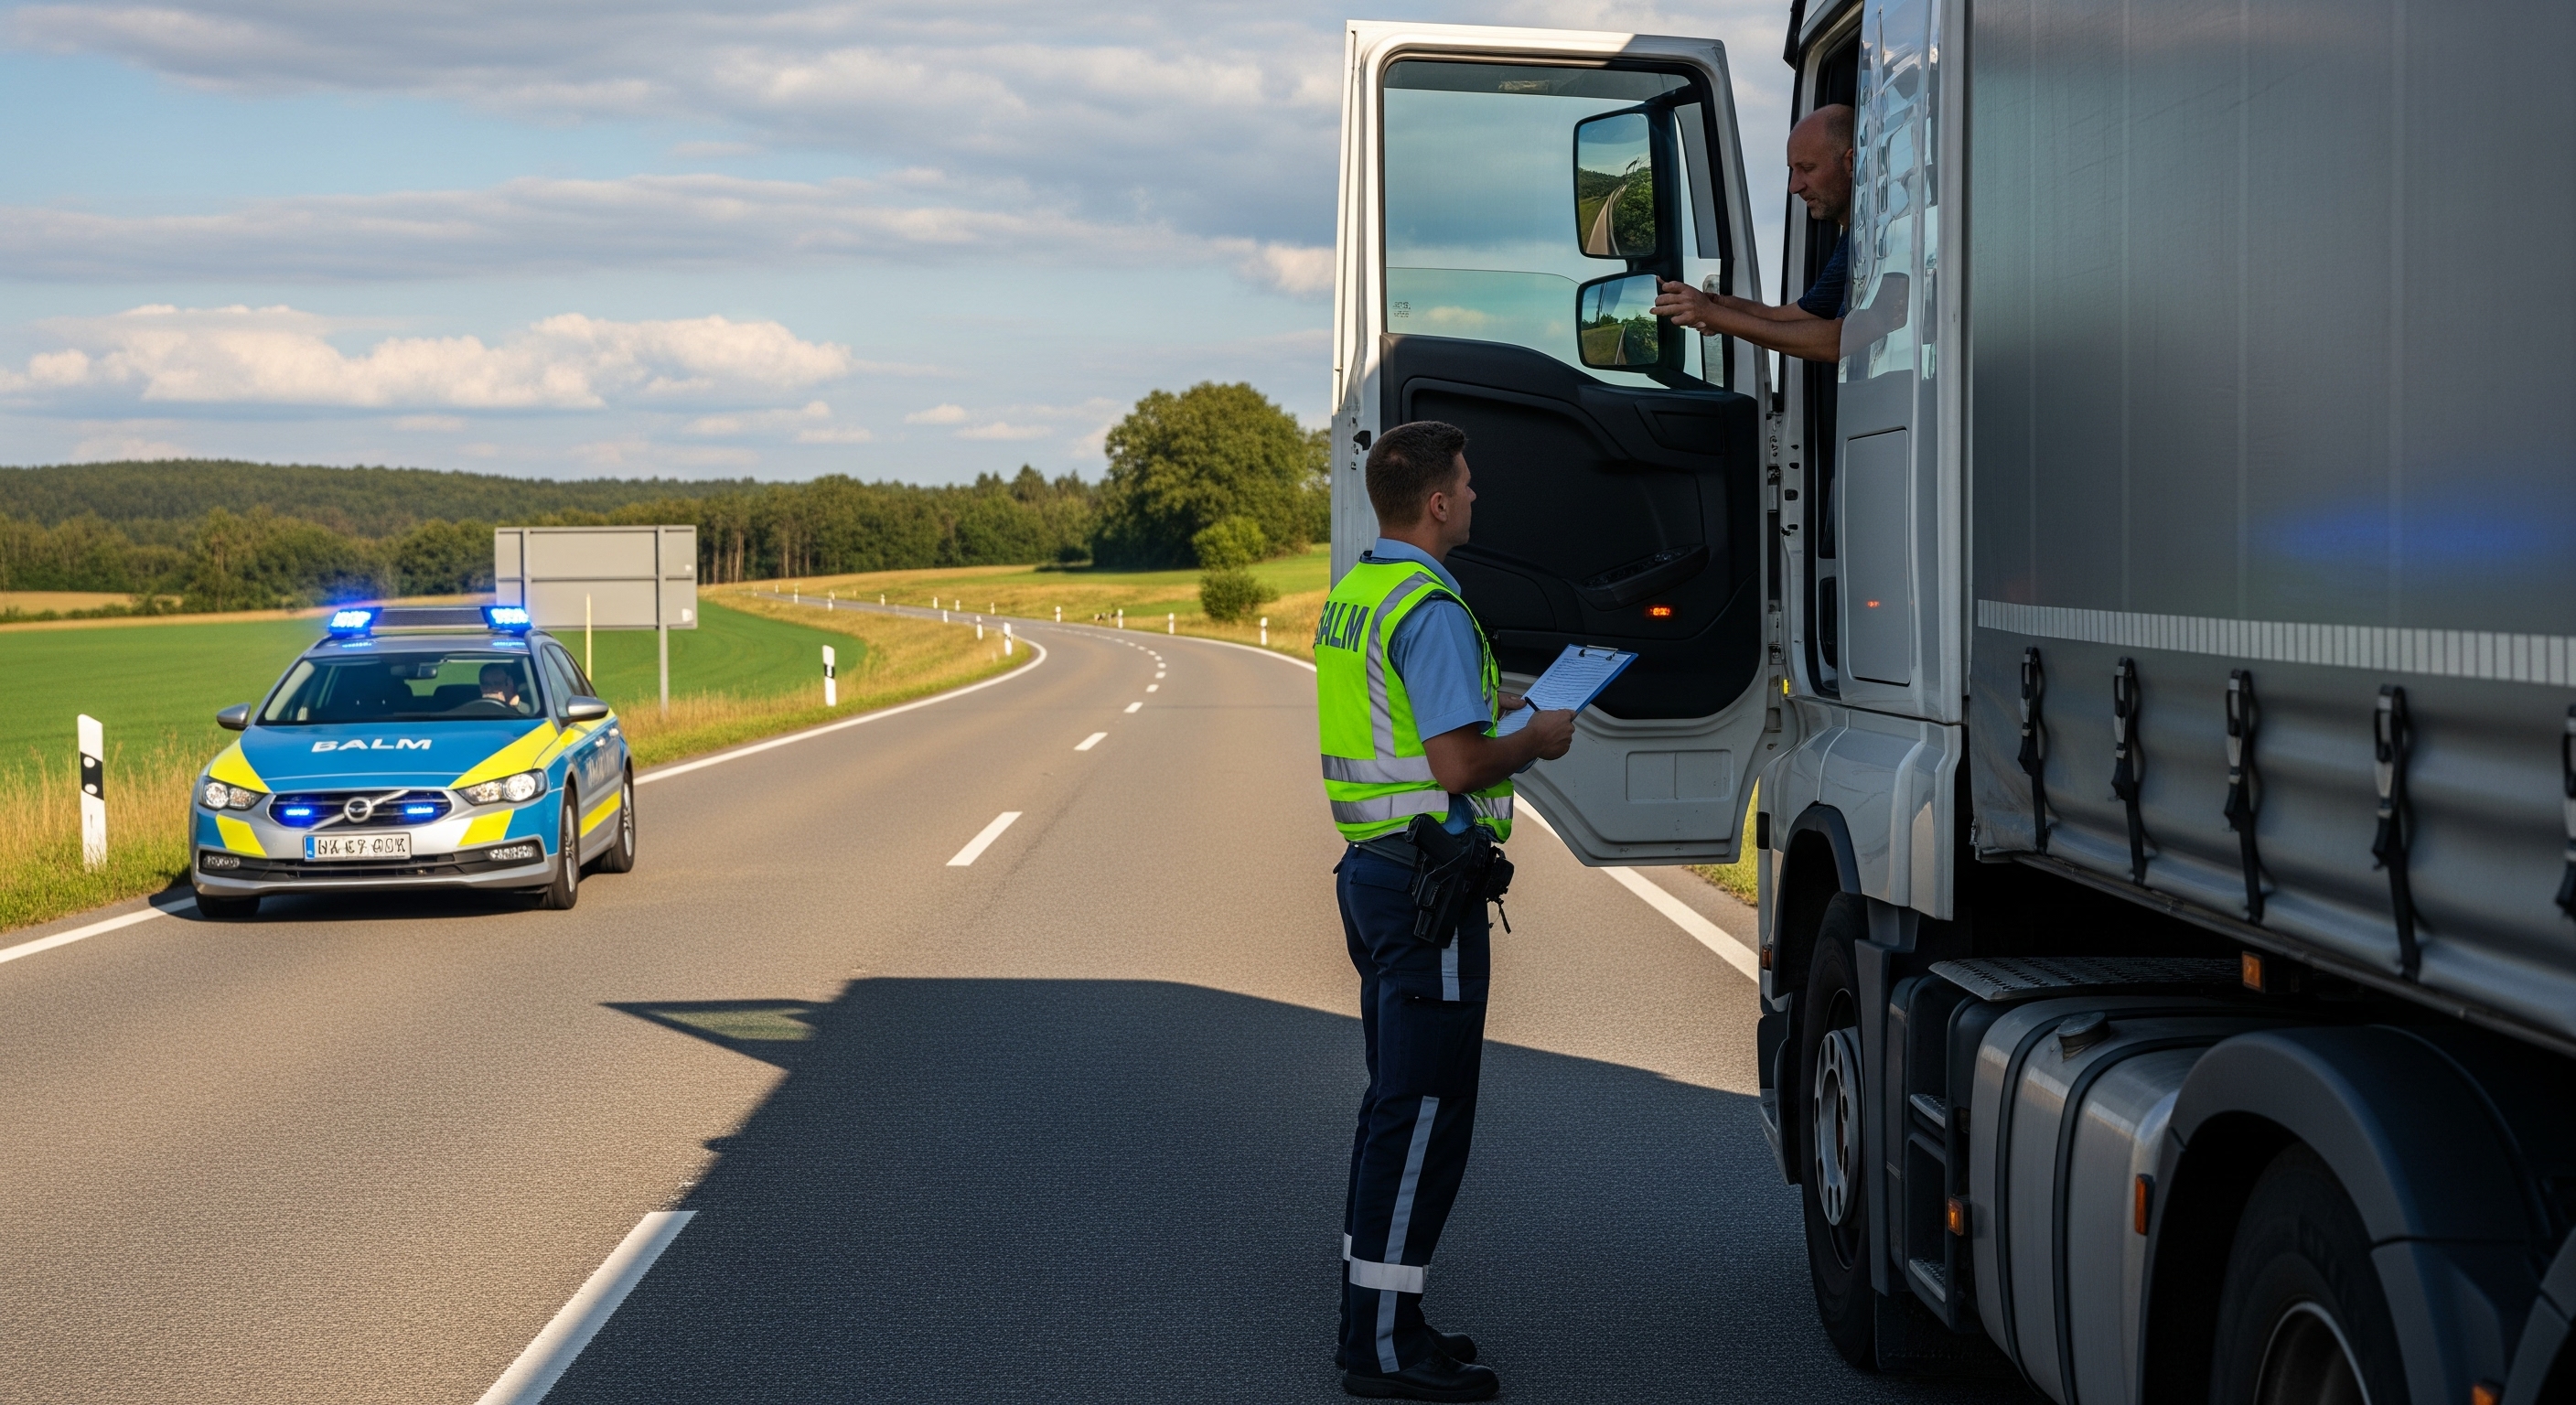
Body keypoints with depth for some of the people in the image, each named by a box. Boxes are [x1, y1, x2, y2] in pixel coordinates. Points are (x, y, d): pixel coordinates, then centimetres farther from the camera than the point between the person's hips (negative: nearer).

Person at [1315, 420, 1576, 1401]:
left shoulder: (1350, 595, 13)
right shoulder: (1431, 610, -18)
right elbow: (1459, 763, -23)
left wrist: (1490, 705, 22)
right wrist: (1535, 741, -6)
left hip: (1370, 867, 10)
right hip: (1426, 878, -10)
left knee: (1397, 1101, 17)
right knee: (1425, 1109, -5)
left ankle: (1371, 1313, 23)